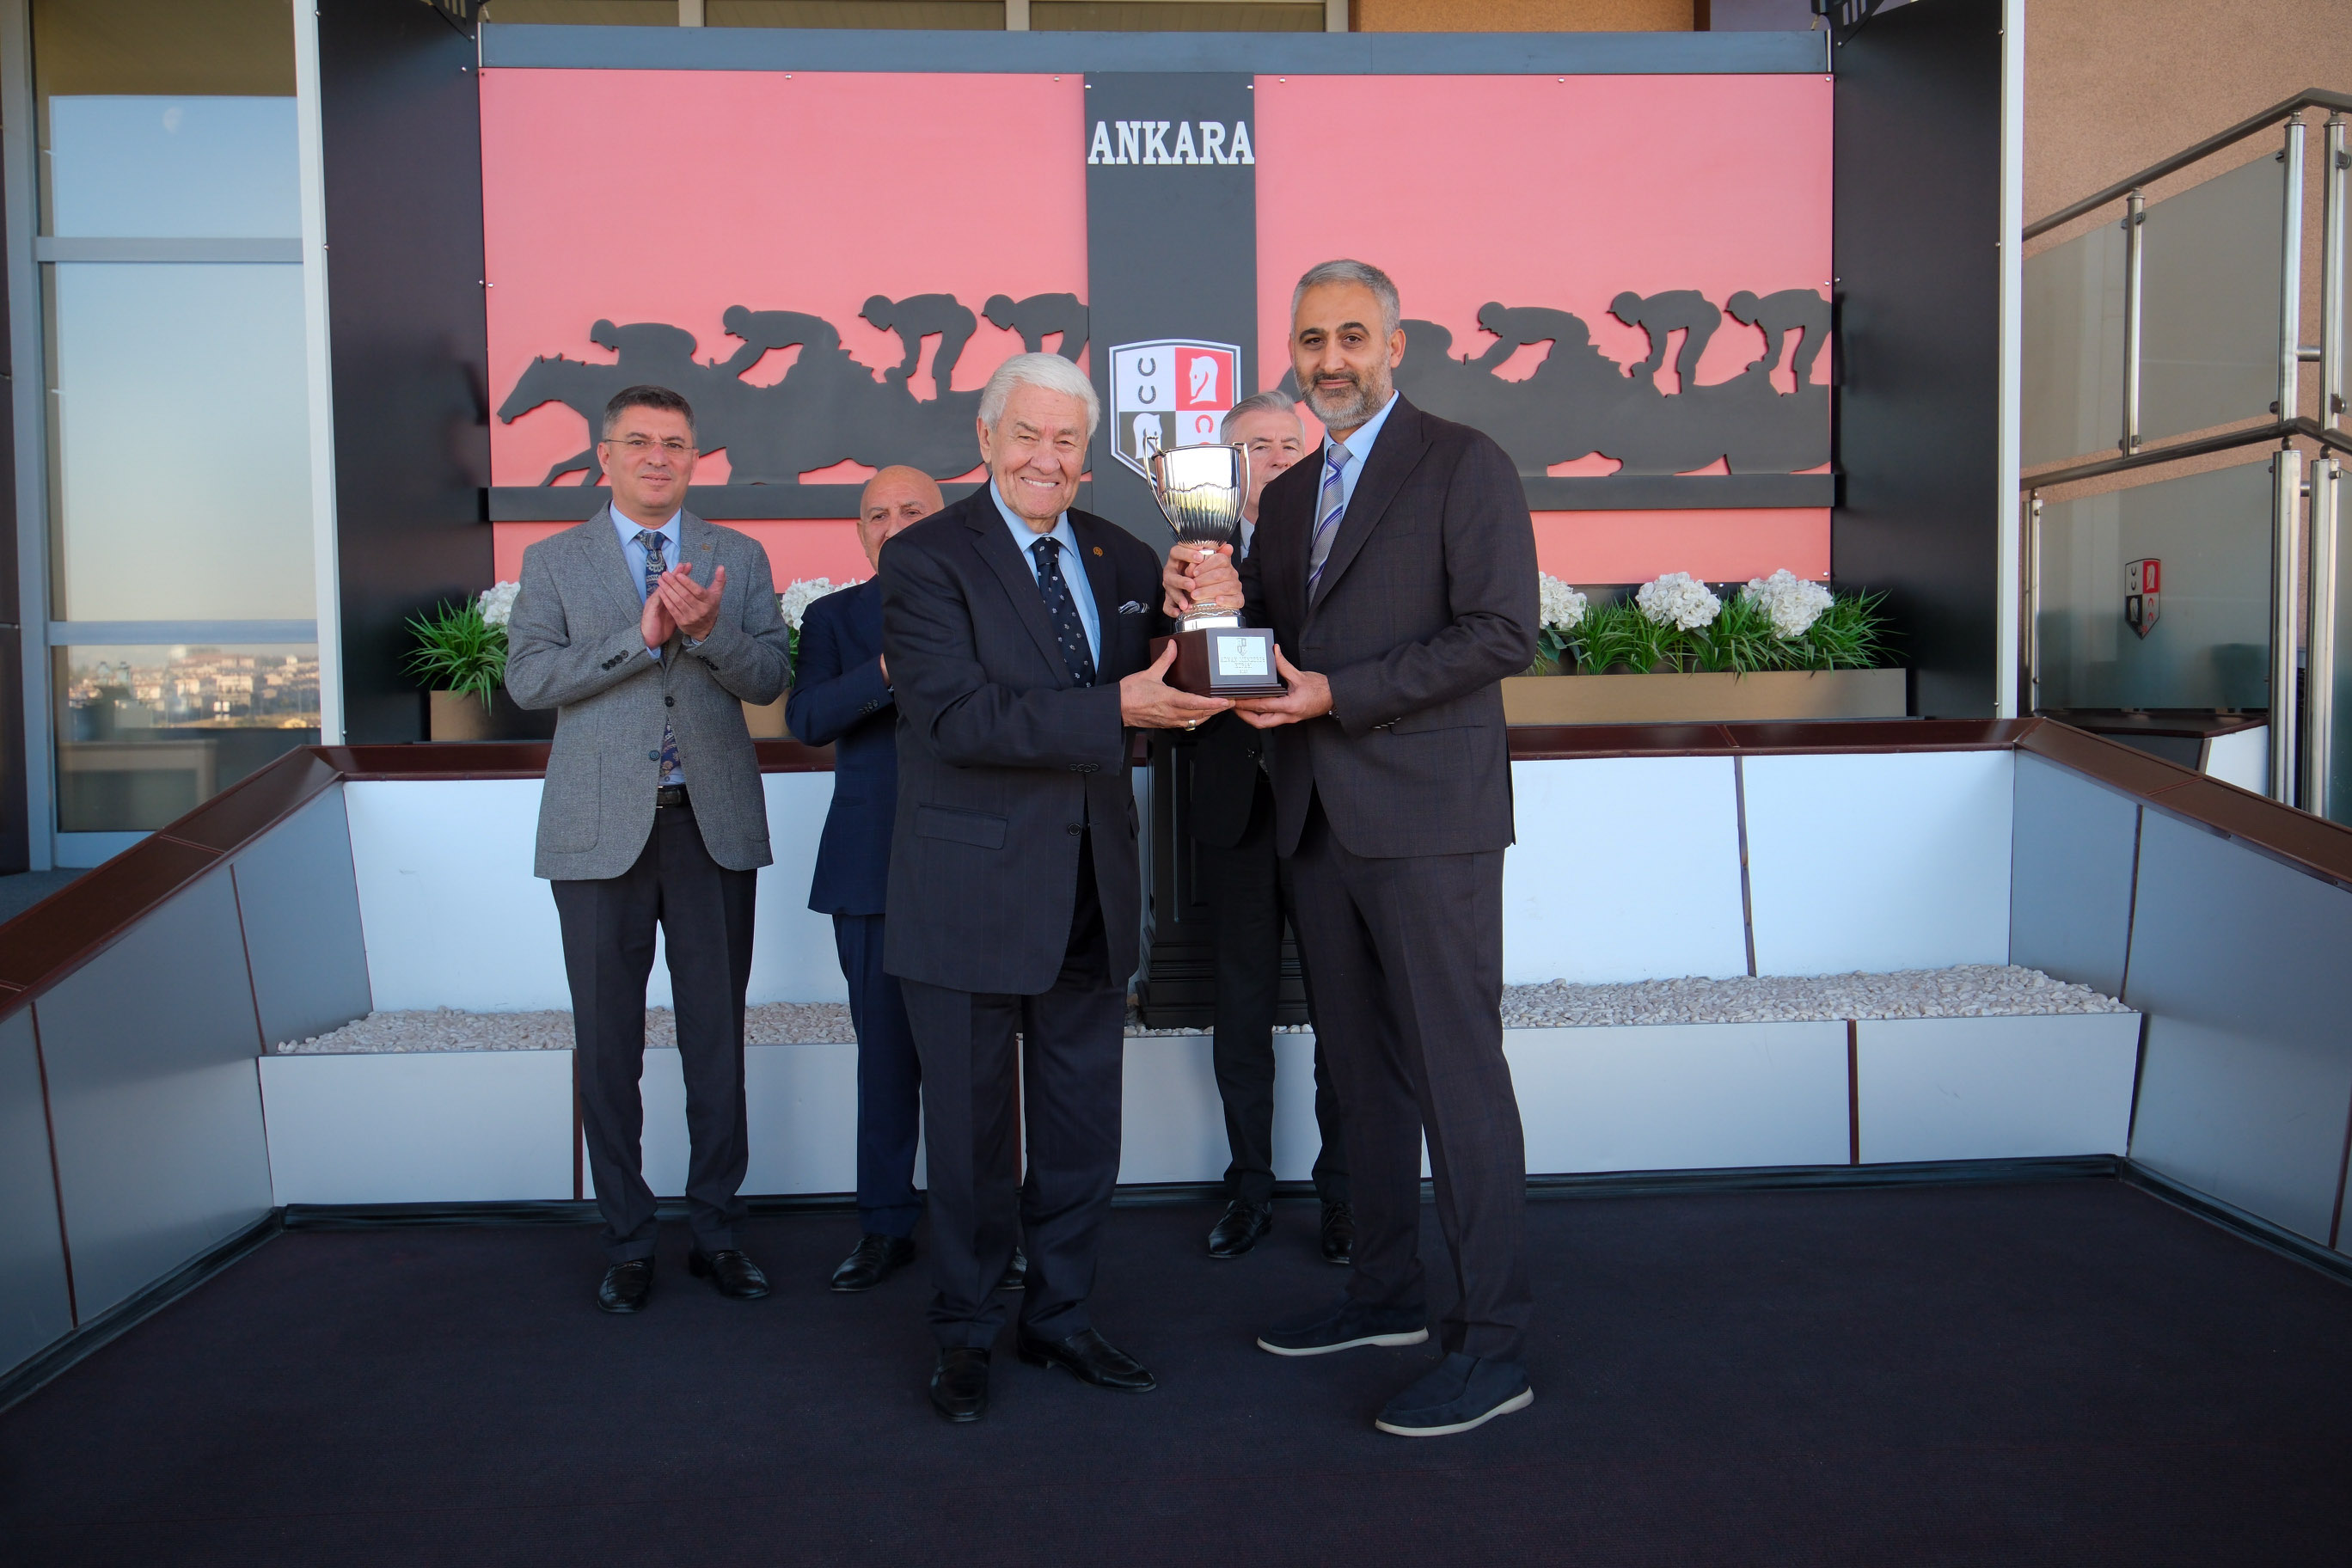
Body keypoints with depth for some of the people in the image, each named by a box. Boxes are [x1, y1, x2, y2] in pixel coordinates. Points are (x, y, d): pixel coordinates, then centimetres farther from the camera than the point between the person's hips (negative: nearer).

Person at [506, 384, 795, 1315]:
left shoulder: (739, 559, 9)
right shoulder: (553, 562, 7)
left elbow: (770, 679, -1)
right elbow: (527, 677, -6)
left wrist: (709, 629, -20)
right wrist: (640, 636, -16)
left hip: (714, 824, 1)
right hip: (603, 828, 0)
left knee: (717, 1035, 7)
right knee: (607, 1044, 6)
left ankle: (716, 1230, 20)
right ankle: (627, 1243, 20)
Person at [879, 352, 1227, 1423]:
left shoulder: (1124, 561, 9)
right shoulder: (926, 559, -9)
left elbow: (1163, 692, 7)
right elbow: (955, 717, -21)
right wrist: (1116, 709, -28)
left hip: (1092, 889, 5)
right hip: (974, 886, -5)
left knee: (1082, 1124, 15)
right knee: (971, 1127, 10)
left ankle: (1059, 1316, 34)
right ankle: (965, 1335, 29)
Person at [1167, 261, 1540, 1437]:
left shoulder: (1463, 465, -3)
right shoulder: (1288, 494, 19)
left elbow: (1503, 632, -13)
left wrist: (1334, 694, -18)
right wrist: (1217, 602, -5)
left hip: (1426, 816, -7)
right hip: (1320, 819, 7)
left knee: (1457, 1069, -4)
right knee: (1361, 1067, 14)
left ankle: (1493, 1342, 5)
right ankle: (1385, 1293, 28)